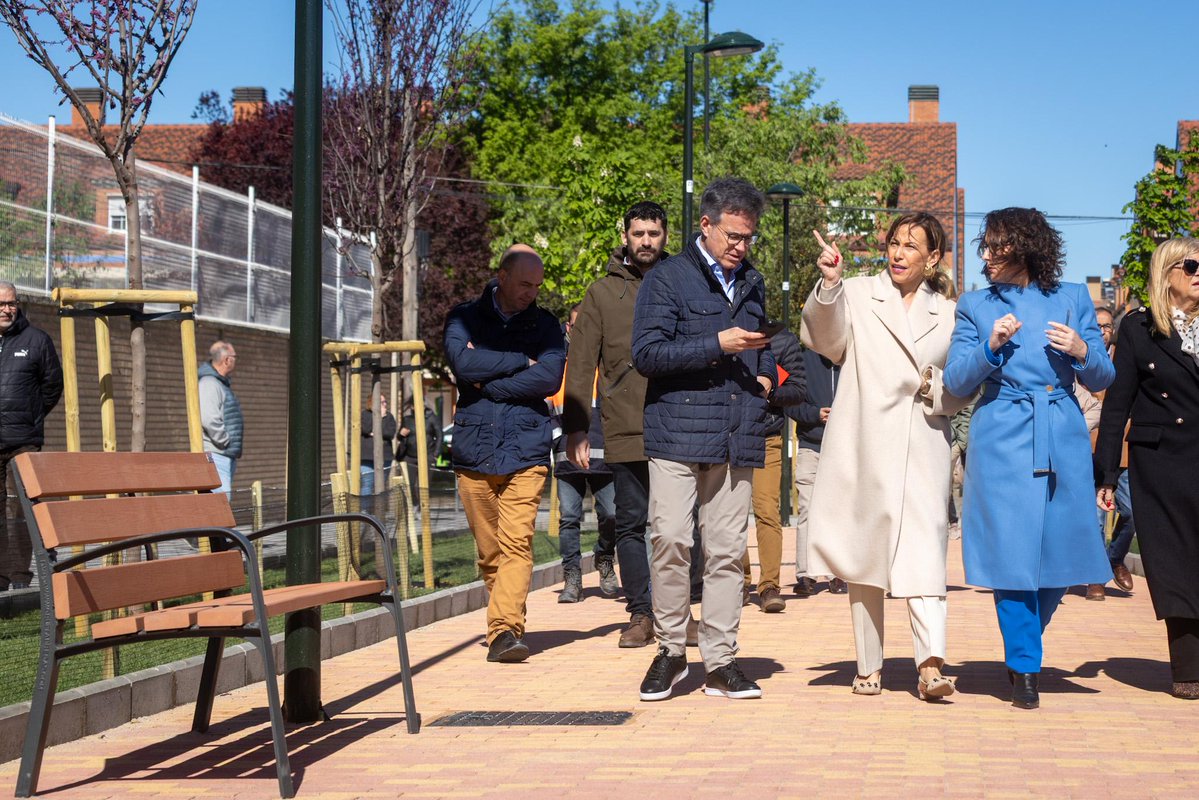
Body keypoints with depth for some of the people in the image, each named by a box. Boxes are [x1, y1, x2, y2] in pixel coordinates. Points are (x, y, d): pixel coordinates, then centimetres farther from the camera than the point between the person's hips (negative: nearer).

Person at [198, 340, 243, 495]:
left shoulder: (223, 384, 21)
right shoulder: (209, 384, -13)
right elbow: (209, 420, -24)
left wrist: (235, 447, 17)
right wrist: (227, 443, -16)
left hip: (227, 456, 10)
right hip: (215, 455, -10)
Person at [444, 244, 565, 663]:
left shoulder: (545, 325, 12)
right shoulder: (464, 318, 10)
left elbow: (549, 378, -5)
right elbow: (462, 362, -9)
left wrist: (488, 383, -6)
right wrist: (521, 362, -5)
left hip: (525, 450, -1)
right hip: (473, 450, 1)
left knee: (516, 543, -14)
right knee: (488, 550, 5)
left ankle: (505, 629, -21)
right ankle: (506, 624, 18)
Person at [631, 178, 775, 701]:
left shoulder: (752, 283, 21)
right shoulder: (667, 279, 1)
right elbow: (647, 354, -8)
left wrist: (765, 374, 13)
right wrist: (717, 345, -13)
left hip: (738, 436, 5)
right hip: (678, 429, -5)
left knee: (727, 550, 2)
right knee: (671, 540, -11)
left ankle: (720, 662, 6)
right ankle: (670, 651, 4)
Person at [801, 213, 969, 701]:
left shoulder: (948, 315, 13)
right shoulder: (858, 295, 7)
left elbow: (963, 392, 17)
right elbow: (824, 339, -10)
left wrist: (936, 387, -5)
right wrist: (828, 285, -25)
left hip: (922, 453, 0)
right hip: (863, 448, 0)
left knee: (923, 555, -13)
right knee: (864, 557, 5)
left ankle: (931, 666, -23)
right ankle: (868, 667, 14)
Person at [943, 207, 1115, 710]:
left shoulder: (1073, 300, 11)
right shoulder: (975, 306, 9)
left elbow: (1102, 380, 11)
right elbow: (956, 381, 2)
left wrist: (1082, 352, -9)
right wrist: (990, 347, -13)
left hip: (1064, 442, 2)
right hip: (1002, 444, -1)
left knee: (1061, 555, 4)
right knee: (1012, 556, -5)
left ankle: (1024, 646, 28)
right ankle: (1023, 667, 5)